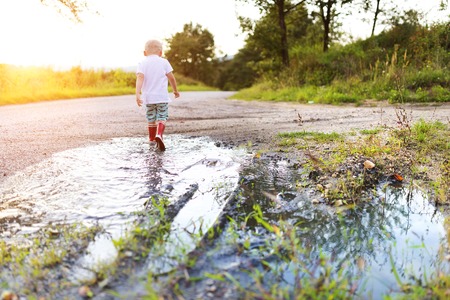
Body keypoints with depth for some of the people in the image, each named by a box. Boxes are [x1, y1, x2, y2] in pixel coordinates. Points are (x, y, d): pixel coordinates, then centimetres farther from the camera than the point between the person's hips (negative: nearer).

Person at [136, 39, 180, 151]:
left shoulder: (142, 63, 2)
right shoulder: (164, 62, 2)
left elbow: (140, 78, -13)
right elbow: (171, 78, 1)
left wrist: (137, 94, -22)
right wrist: (175, 90, 16)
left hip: (148, 97, 2)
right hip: (162, 96, -2)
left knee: (151, 118, 16)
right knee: (162, 117, 1)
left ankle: (152, 138, 30)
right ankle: (159, 135, -24)